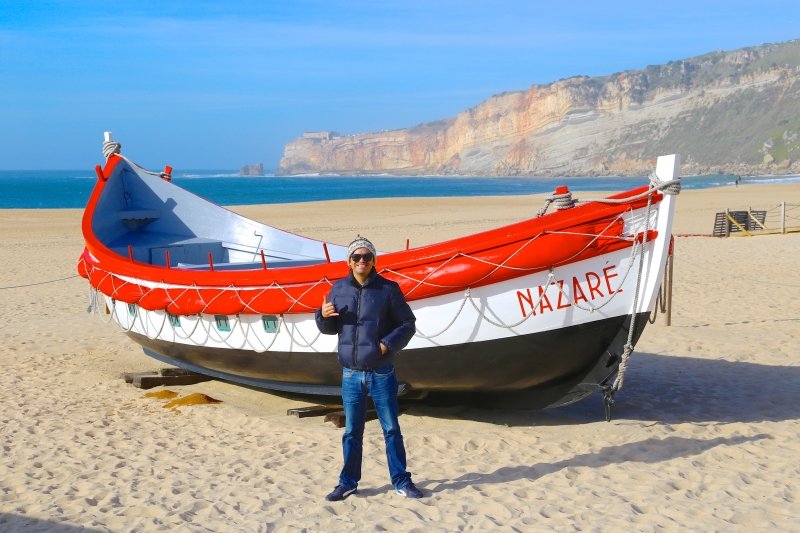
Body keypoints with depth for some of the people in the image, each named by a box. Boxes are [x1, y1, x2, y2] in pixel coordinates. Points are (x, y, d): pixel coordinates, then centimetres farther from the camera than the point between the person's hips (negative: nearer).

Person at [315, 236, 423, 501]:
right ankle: (348, 482, 21)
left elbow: (408, 324, 0)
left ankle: (401, 481, 15)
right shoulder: (339, 289, 5)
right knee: (351, 431, 11)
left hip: (381, 372, -2)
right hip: (351, 373, 2)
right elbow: (330, 328, 13)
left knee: (391, 429, 5)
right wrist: (323, 315, -8)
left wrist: (388, 344, -15)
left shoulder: (388, 289, -3)